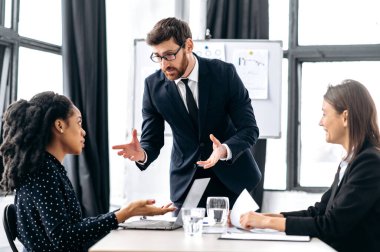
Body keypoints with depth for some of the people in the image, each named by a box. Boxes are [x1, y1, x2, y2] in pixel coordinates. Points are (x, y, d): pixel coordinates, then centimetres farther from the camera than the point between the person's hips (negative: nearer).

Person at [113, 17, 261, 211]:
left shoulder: (224, 73, -15)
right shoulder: (153, 85, -9)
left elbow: (249, 128, -15)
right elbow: (152, 140, -6)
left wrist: (225, 150, -36)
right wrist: (142, 154, -30)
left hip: (232, 176, -1)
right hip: (186, 182, 1)